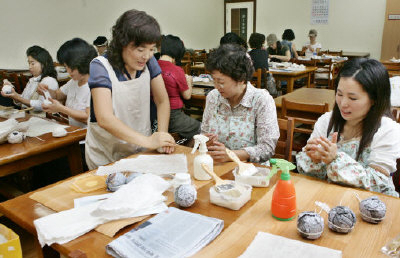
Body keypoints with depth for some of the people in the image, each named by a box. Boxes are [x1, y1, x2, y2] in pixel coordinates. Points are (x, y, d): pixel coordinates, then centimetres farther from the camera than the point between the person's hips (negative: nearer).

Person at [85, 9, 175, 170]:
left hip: (141, 151, 3)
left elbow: (162, 101, 2)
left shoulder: (149, 62, -2)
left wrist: (162, 135, -15)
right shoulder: (101, 66, -15)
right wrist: (149, 141, -32)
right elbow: (105, 119, -25)